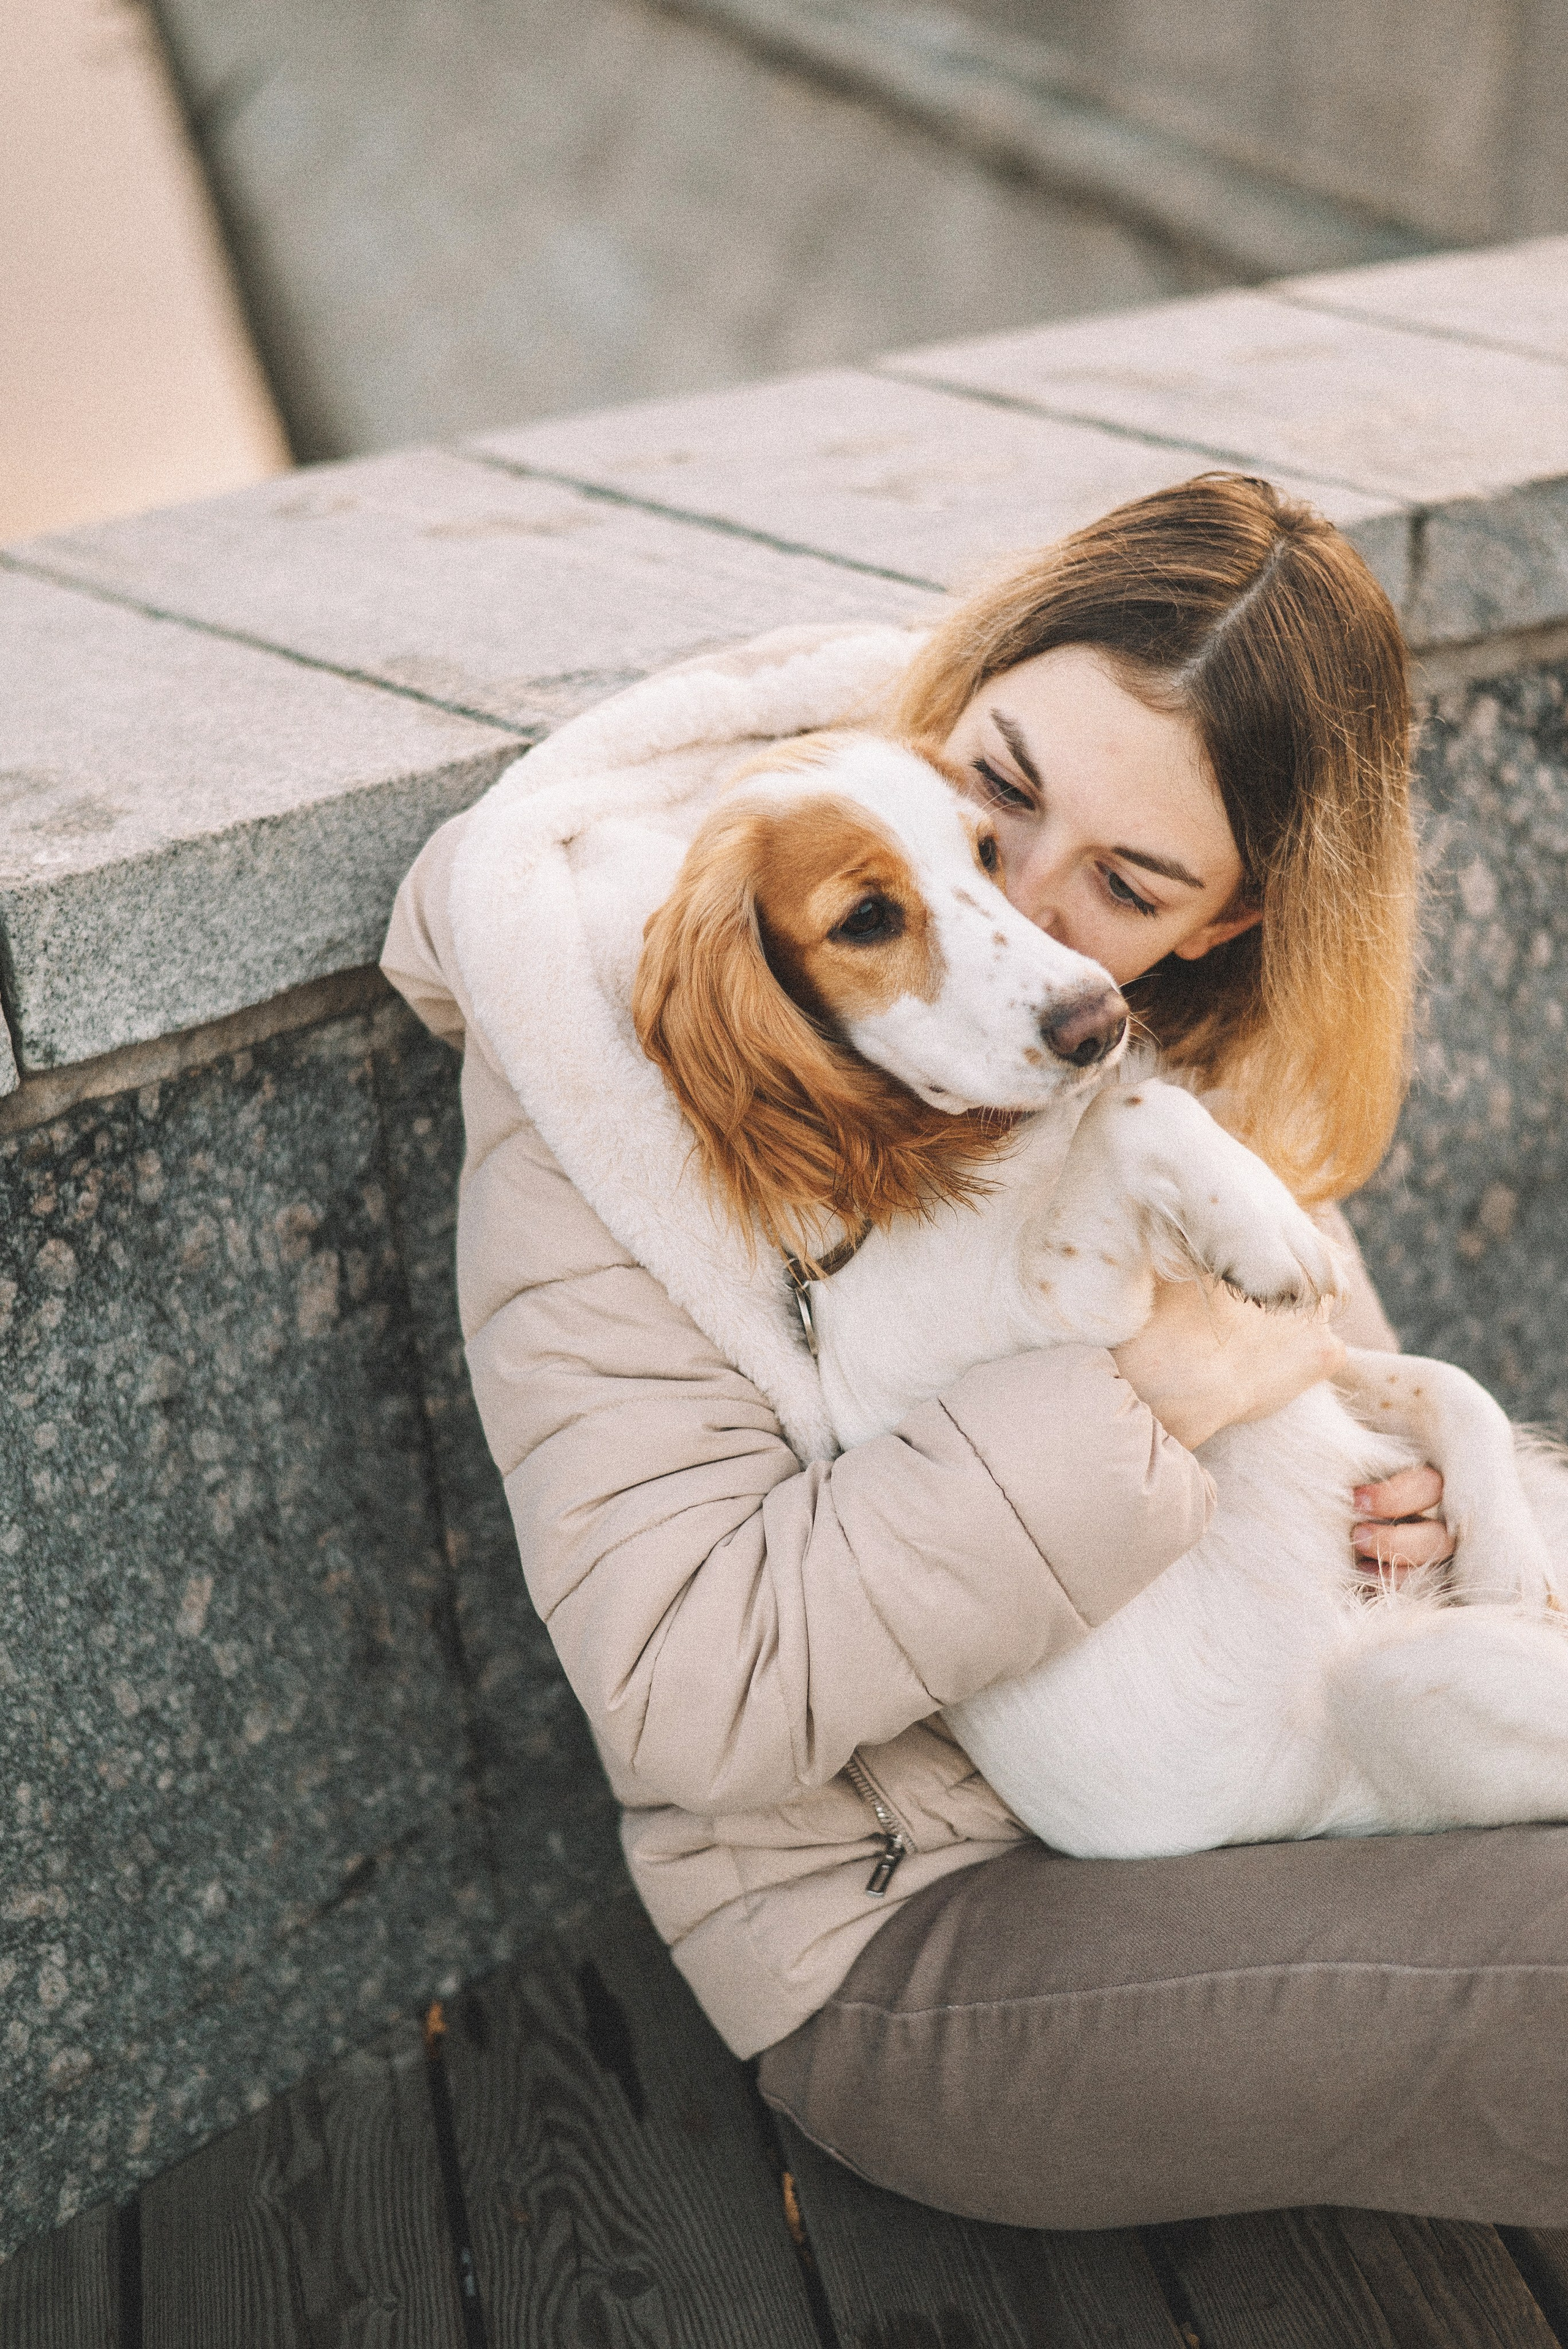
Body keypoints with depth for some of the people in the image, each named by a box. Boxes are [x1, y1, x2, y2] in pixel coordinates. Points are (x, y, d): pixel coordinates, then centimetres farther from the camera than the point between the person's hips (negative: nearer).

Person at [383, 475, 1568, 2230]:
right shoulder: (623, 1038, -20)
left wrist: (1386, 1451, -7)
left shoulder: (1166, 1033, -1)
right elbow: (687, 1687, -26)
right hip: (899, 1939, -7)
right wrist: (1129, 1402, -27)